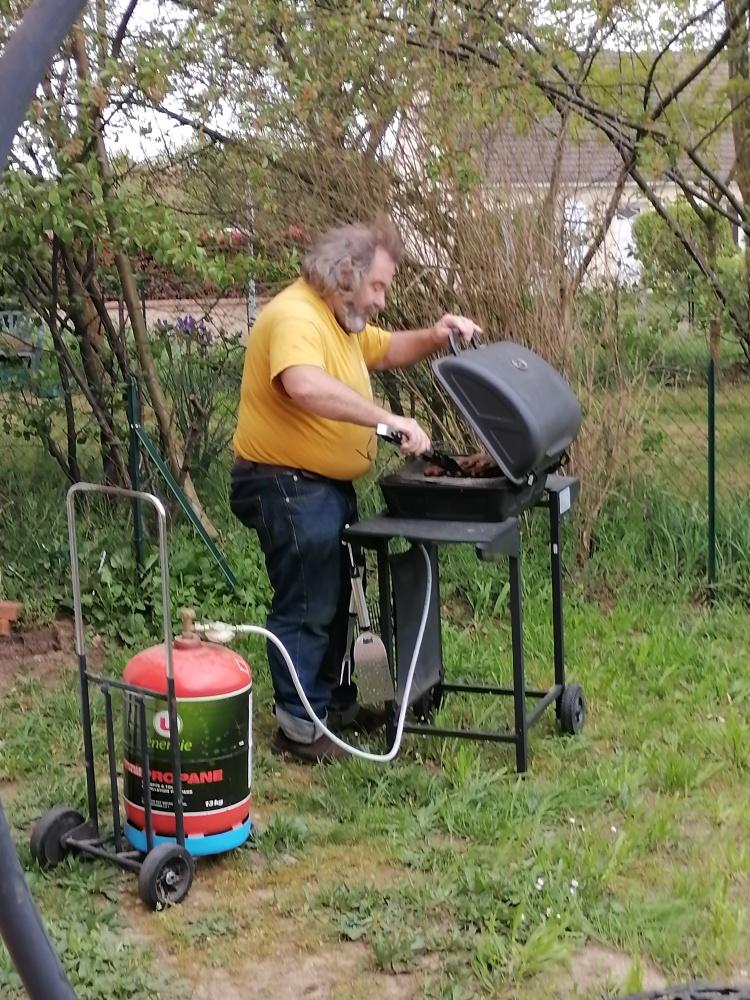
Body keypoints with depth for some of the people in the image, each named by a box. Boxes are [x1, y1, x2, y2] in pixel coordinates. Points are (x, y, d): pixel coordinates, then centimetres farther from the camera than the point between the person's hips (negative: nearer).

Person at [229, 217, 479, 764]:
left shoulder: (342, 317, 11)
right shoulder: (296, 316, -23)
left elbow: (386, 350, 24)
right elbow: (305, 386, -42)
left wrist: (433, 337, 4)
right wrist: (388, 418, -41)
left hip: (328, 484, 11)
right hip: (287, 485, -11)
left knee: (334, 598, 20)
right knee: (306, 605, -5)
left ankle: (330, 699, 36)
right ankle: (298, 727, 6)